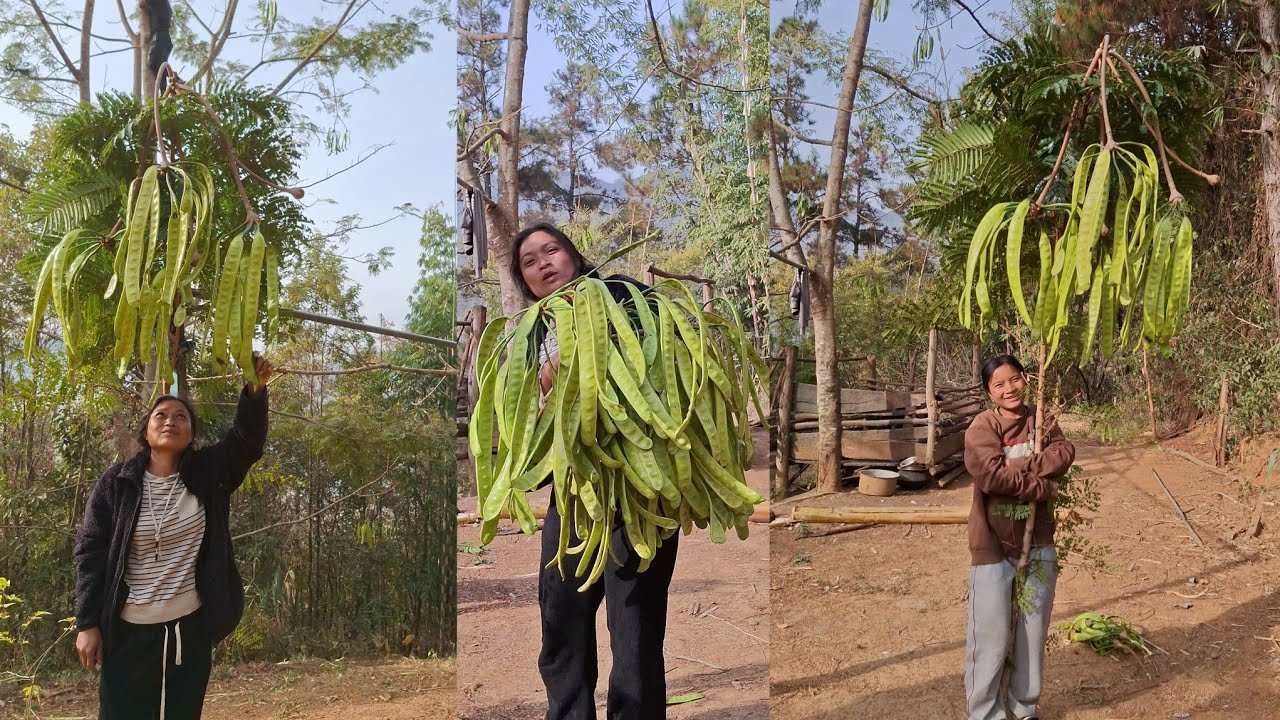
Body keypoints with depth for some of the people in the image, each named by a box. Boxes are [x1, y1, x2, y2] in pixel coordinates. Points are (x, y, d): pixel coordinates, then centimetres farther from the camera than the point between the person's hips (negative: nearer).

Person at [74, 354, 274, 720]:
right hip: (130, 631, -1)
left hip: (191, 626, 2)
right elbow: (91, 554, -2)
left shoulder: (208, 473, 2)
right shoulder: (116, 483, -2)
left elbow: (246, 441, -12)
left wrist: (255, 390, -29)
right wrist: (88, 623, -6)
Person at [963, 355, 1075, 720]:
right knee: (991, 636, -1)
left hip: (1037, 542, 5)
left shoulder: (1041, 419, 6)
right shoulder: (982, 427, -10)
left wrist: (1020, 465, -21)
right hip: (994, 544, -5)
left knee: (1032, 633, 15)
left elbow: (1064, 453, -9)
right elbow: (992, 475, -23)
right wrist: (1043, 486, -14)